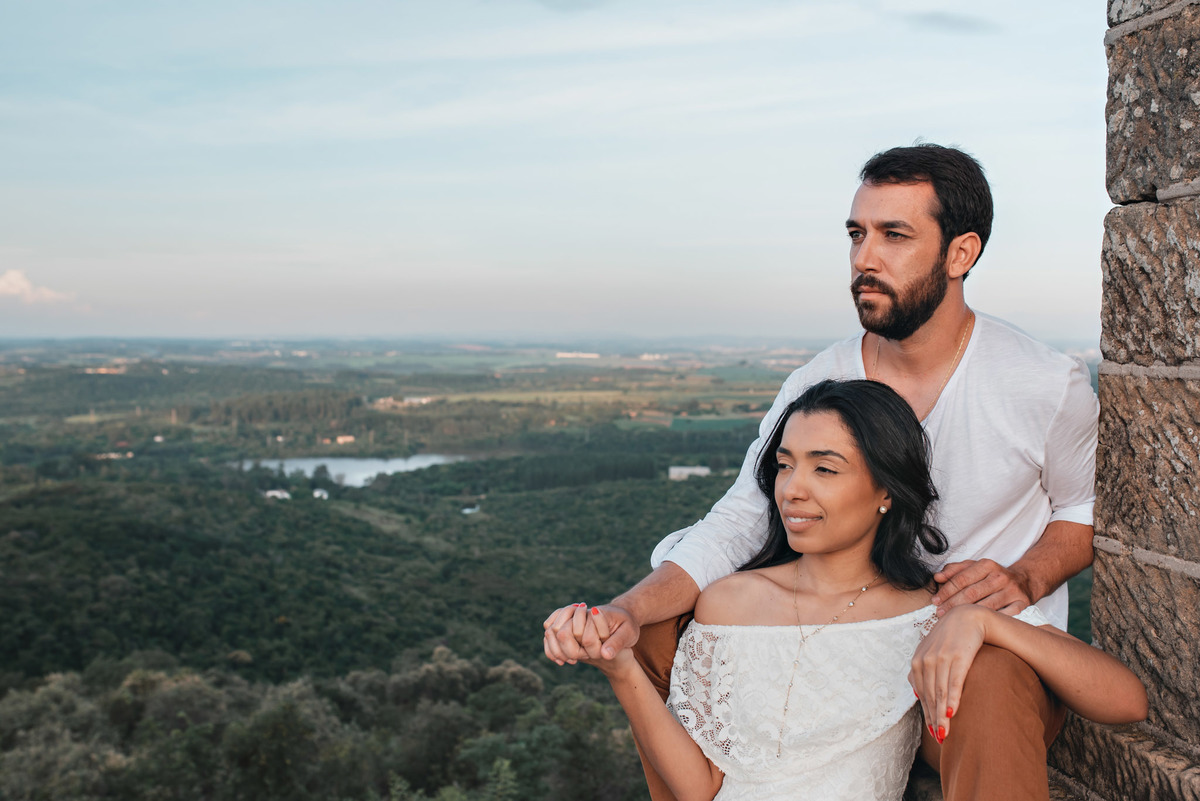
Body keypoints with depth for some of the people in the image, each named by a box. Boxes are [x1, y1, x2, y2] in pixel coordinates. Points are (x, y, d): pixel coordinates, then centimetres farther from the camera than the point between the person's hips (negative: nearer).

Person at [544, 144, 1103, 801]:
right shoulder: (816, 384, -4)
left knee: (986, 693, -42)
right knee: (657, 634, -5)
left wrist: (1024, 578, -16)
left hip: (999, 651, -4)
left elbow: (1087, 507, 7)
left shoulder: (1049, 387, -10)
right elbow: (736, 524, -7)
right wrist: (627, 612, -25)